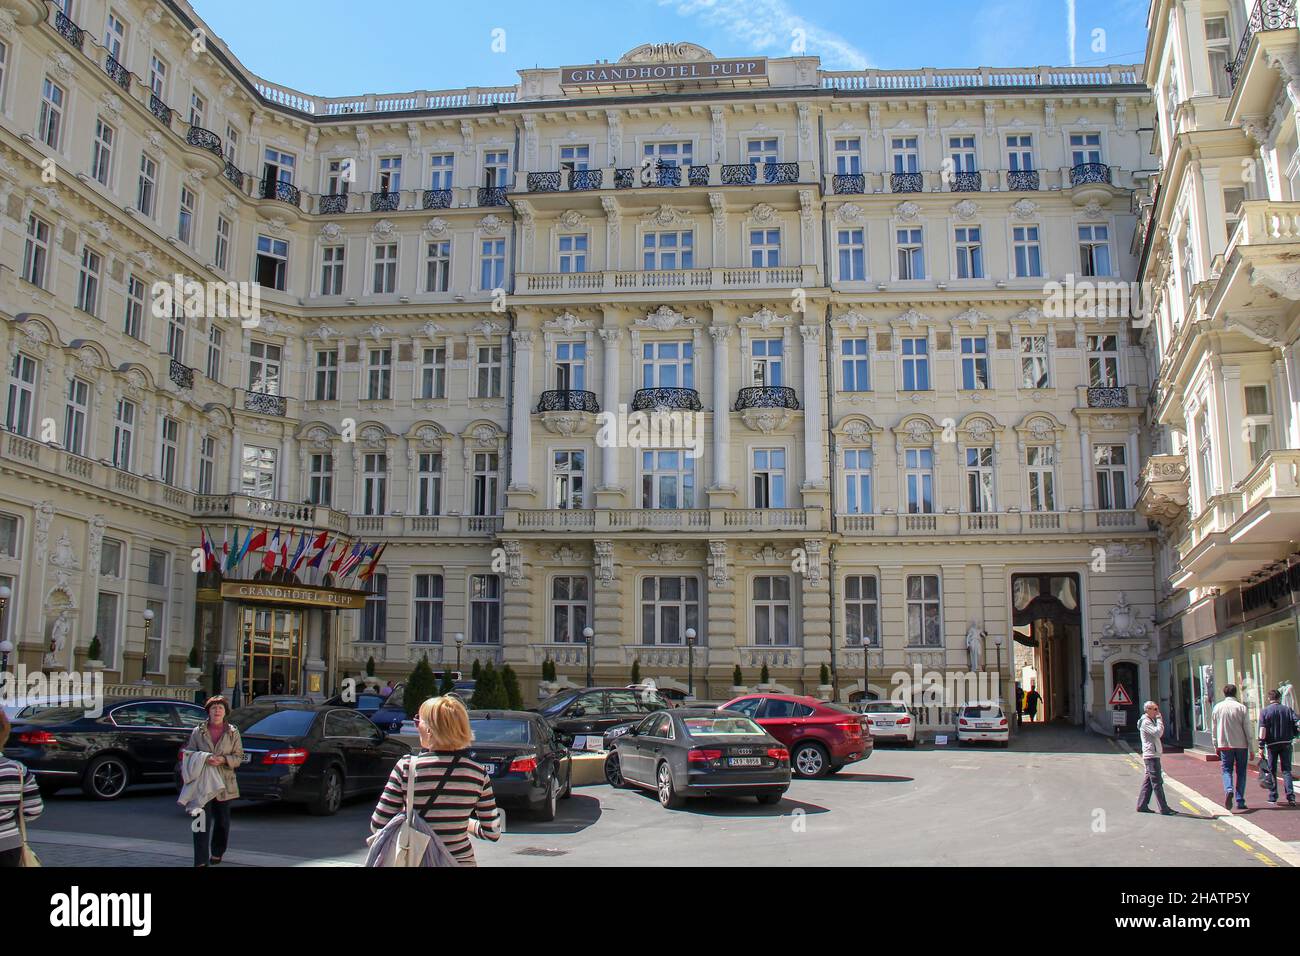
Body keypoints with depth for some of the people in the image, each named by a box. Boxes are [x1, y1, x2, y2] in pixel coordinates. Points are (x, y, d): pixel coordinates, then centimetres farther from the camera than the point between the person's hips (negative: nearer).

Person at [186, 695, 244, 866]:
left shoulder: (233, 732, 4)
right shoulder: (198, 732, 4)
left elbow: (238, 757, 4)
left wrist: (223, 760, -15)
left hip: (224, 783, 1)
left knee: (222, 820, 12)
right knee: (202, 820, -10)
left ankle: (217, 853, 32)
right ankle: (201, 860, -8)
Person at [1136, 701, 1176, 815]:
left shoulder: (1151, 721, 19)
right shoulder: (1145, 722, -13)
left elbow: (1160, 734, 19)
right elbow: (1158, 732, -24)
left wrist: (1159, 719, 8)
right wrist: (1159, 718, -14)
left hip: (1153, 755, 10)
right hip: (1151, 755, -10)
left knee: (1148, 781, 11)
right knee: (1157, 782, -8)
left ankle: (1142, 805, 15)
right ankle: (1164, 808, -7)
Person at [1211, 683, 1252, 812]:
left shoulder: (1217, 707, 2)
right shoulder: (1241, 707, -4)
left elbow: (1214, 729, 6)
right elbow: (1247, 729, -4)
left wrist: (1216, 746, 15)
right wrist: (1251, 748, 1)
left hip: (1224, 744, 1)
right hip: (1241, 744, 0)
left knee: (1226, 770, 6)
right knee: (1241, 772, 9)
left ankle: (1229, 790, -21)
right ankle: (1240, 801, 9)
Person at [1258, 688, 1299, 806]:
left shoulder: (1265, 711, -3)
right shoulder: (1288, 709, 3)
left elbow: (1262, 730, -9)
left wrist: (1261, 748, -9)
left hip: (1272, 744, -1)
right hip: (1286, 743, 1)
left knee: (1272, 771, 9)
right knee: (1286, 770, 6)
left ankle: (1273, 797, 12)